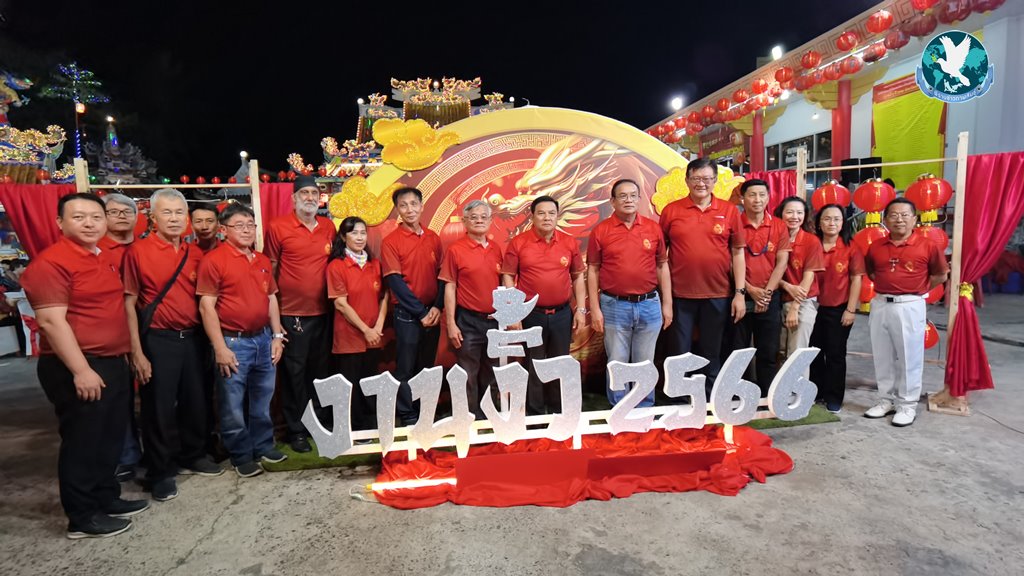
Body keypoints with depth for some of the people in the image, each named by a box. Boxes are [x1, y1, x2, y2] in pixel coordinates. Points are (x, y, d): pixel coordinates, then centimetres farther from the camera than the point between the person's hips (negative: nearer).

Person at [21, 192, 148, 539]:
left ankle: (107, 499, 32)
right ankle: (82, 518, 16)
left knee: (110, 437, 17)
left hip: (113, 362, 9)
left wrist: (126, 353, 19)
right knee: (82, 441, 2)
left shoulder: (104, 259, 13)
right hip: (77, 368, -9)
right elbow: (51, 321, -20)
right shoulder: (51, 263, -15)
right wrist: (81, 370, -23)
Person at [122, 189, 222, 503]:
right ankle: (160, 472, 21)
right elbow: (129, 303, -7)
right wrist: (137, 352, -11)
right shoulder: (138, 251, -6)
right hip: (157, 340, -4)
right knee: (159, 407, 5)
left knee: (195, 402, 14)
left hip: (192, 338, 5)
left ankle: (192, 456, 34)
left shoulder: (196, 254, 7)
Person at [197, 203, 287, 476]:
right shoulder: (213, 260, -9)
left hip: (263, 339, 6)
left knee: (262, 400, 16)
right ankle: (241, 456, 21)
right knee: (233, 405, 6)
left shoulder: (262, 260, 10)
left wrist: (277, 335, 10)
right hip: (233, 342, -5)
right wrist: (220, 348, -14)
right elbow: (207, 306, -11)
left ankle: (263, 445, 32)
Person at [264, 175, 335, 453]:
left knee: (320, 369, 14)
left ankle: (322, 423, 28)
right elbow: (270, 269, -1)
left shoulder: (329, 227, 7)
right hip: (292, 313, -4)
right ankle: (296, 430, 17)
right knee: (294, 372, 4)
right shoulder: (278, 227, -5)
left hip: (323, 312, 4)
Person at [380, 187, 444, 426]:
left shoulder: (433, 238, 7)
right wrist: (420, 312, -13)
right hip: (407, 314, -4)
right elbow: (395, 282, -11)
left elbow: (441, 274, 6)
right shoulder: (390, 241, -6)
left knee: (427, 366, 14)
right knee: (406, 368, 4)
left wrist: (437, 307, -7)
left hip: (432, 313, 4)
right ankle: (407, 416, 18)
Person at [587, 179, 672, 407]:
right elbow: (593, 270, -1)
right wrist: (595, 308, -5)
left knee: (645, 363, 12)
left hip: (650, 305, 2)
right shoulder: (601, 231, -2)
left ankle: (645, 410, 27)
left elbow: (662, 266, 8)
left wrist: (667, 304, 5)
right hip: (614, 306, -2)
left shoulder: (653, 228, 4)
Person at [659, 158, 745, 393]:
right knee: (680, 354, 9)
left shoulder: (729, 211, 2)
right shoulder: (671, 211, 0)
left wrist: (740, 293, -2)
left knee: (712, 354, 13)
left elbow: (738, 252, 4)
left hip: (718, 295, 1)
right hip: (680, 295, 0)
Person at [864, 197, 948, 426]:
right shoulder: (875, 247, 5)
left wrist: (916, 290, 4)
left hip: (909, 307, -4)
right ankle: (886, 400, 25)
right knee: (882, 356, 11)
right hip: (880, 305, 4)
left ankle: (907, 405, 16)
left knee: (909, 357, 4)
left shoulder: (927, 246, -5)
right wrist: (888, 287, 8)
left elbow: (941, 275, 5)